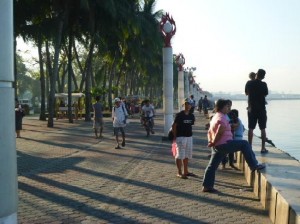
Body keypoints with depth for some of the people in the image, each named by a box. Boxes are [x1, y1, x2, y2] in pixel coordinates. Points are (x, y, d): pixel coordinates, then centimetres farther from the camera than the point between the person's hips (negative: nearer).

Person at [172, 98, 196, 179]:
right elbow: (174, 126, -8)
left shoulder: (191, 116, 7)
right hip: (180, 137, -7)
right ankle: (179, 173, 5)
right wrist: (175, 136, -9)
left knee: (187, 155, 15)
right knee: (180, 155, -3)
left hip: (189, 137, 7)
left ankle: (186, 171, 26)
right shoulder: (179, 115, -10)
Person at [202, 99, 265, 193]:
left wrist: (210, 141, 10)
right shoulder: (222, 118, -12)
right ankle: (254, 165, 0)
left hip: (217, 146, 10)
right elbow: (220, 132, -23)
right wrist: (213, 143, -12)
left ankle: (207, 186, 15)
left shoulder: (215, 117, 20)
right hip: (224, 144, -10)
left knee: (212, 166, 11)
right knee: (244, 144, -3)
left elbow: (209, 132, 23)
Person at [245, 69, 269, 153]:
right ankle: (263, 148, 5)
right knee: (262, 129, 5)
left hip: (251, 109, 2)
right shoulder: (263, 84, -10)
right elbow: (266, 94, 5)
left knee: (250, 129, 6)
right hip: (261, 109, -2)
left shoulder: (249, 83, -3)